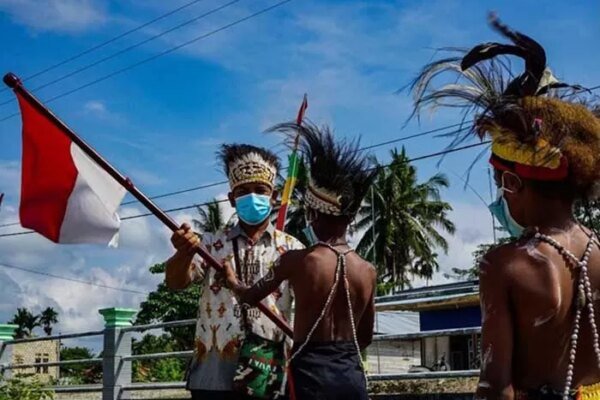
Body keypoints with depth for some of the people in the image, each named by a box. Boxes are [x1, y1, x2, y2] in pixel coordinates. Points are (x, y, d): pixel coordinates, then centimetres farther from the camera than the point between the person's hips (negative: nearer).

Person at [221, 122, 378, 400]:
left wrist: (231, 280, 30)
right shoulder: (367, 271, 3)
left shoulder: (296, 261, -8)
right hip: (352, 376, 4)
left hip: (311, 373, -4)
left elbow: (250, 297, 9)